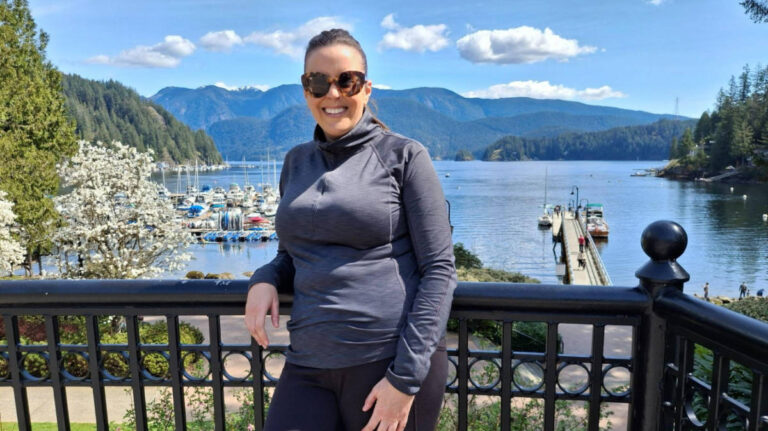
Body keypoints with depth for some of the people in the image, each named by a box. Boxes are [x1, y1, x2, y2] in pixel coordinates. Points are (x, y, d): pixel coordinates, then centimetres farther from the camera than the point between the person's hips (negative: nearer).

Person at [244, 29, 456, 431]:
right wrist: (265, 279, -3)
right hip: (309, 366, 4)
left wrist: (405, 376, -13)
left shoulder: (404, 156, -5)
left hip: (394, 361, -4)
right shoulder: (296, 162, 9)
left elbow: (439, 269, -8)